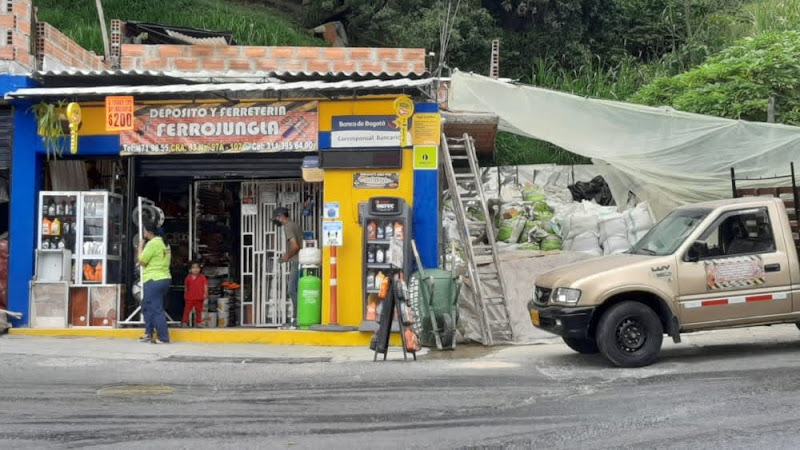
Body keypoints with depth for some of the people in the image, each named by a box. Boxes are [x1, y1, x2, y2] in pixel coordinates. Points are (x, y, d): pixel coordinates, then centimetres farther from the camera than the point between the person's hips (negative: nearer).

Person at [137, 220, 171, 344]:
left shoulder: (152, 243, -14)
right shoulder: (163, 243, 15)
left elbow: (142, 261, -10)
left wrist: (140, 248, 4)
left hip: (154, 280, -10)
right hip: (164, 278, 10)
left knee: (156, 309, -7)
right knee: (146, 306, 21)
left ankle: (163, 338, -6)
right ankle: (149, 333, 24)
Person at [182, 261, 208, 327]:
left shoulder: (202, 277, -1)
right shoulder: (188, 277, 3)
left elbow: (205, 286, -5)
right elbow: (186, 288, 12)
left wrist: (205, 294, -16)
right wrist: (185, 294, 13)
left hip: (199, 298, 0)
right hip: (189, 298, 0)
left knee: (198, 311, 7)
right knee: (187, 310, -1)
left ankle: (198, 323, 16)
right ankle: (185, 322, 5)